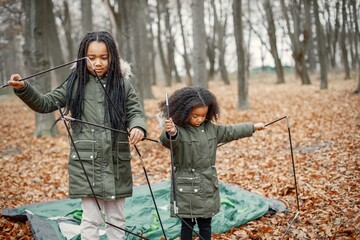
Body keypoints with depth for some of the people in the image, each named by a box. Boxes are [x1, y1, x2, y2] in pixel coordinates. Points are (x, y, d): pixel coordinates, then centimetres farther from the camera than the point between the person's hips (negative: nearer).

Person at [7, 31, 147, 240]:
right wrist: (23, 88, -12)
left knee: (116, 218, 14)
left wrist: (138, 127, -23)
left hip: (117, 163, 1)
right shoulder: (75, 84, 1)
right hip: (86, 163, 0)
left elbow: (135, 112, 1)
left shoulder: (123, 84, -1)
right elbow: (45, 104, 5)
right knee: (91, 219, 3)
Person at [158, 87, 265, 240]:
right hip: (187, 188, -5)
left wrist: (253, 127, 24)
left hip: (208, 186, 6)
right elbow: (167, 141, -37)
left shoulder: (211, 129, 6)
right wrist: (170, 133, -60)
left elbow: (231, 131, 18)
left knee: (205, 224, 15)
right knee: (187, 224, 5)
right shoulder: (178, 131, -16)